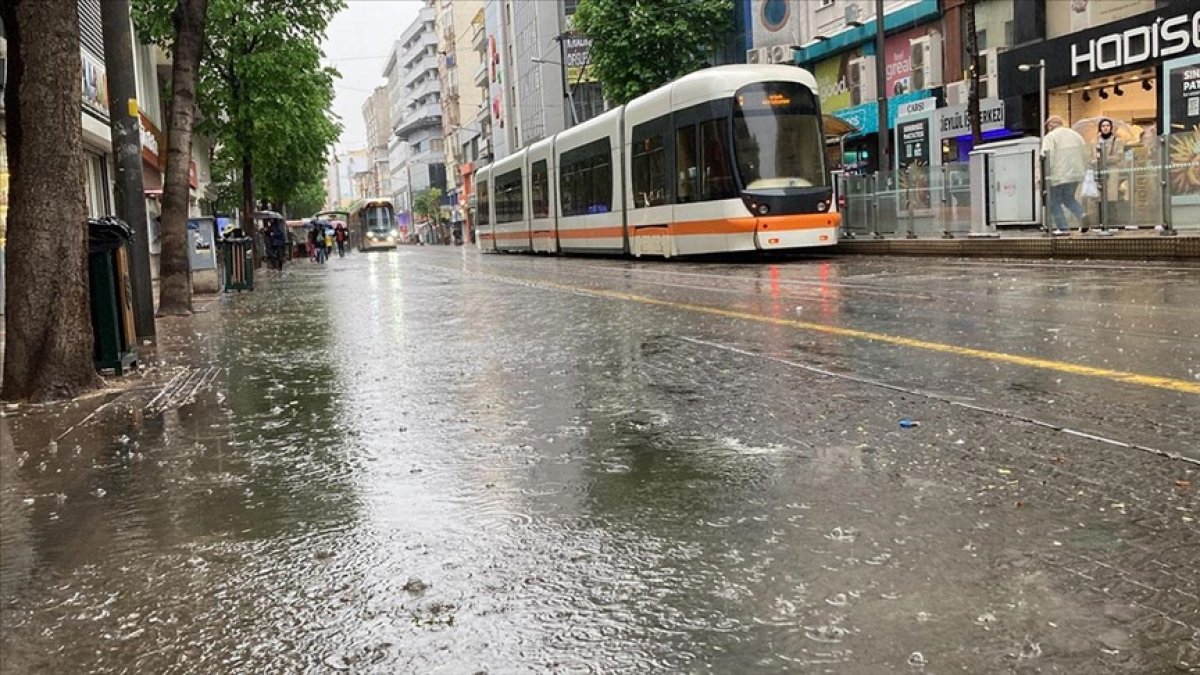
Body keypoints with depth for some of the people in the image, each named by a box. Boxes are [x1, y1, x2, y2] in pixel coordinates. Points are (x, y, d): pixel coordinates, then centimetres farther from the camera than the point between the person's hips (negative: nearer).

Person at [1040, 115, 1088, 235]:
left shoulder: (1050, 137, -5)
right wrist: (1083, 170, 21)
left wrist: (1045, 175, -10)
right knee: (1068, 198, 21)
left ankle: (1062, 228, 1)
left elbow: (1047, 157, -16)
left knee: (1054, 202, 5)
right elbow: (1085, 154, 15)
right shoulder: (1075, 134, 15)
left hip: (1058, 175, -6)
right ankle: (1082, 215, -3)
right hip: (1076, 174, 7)